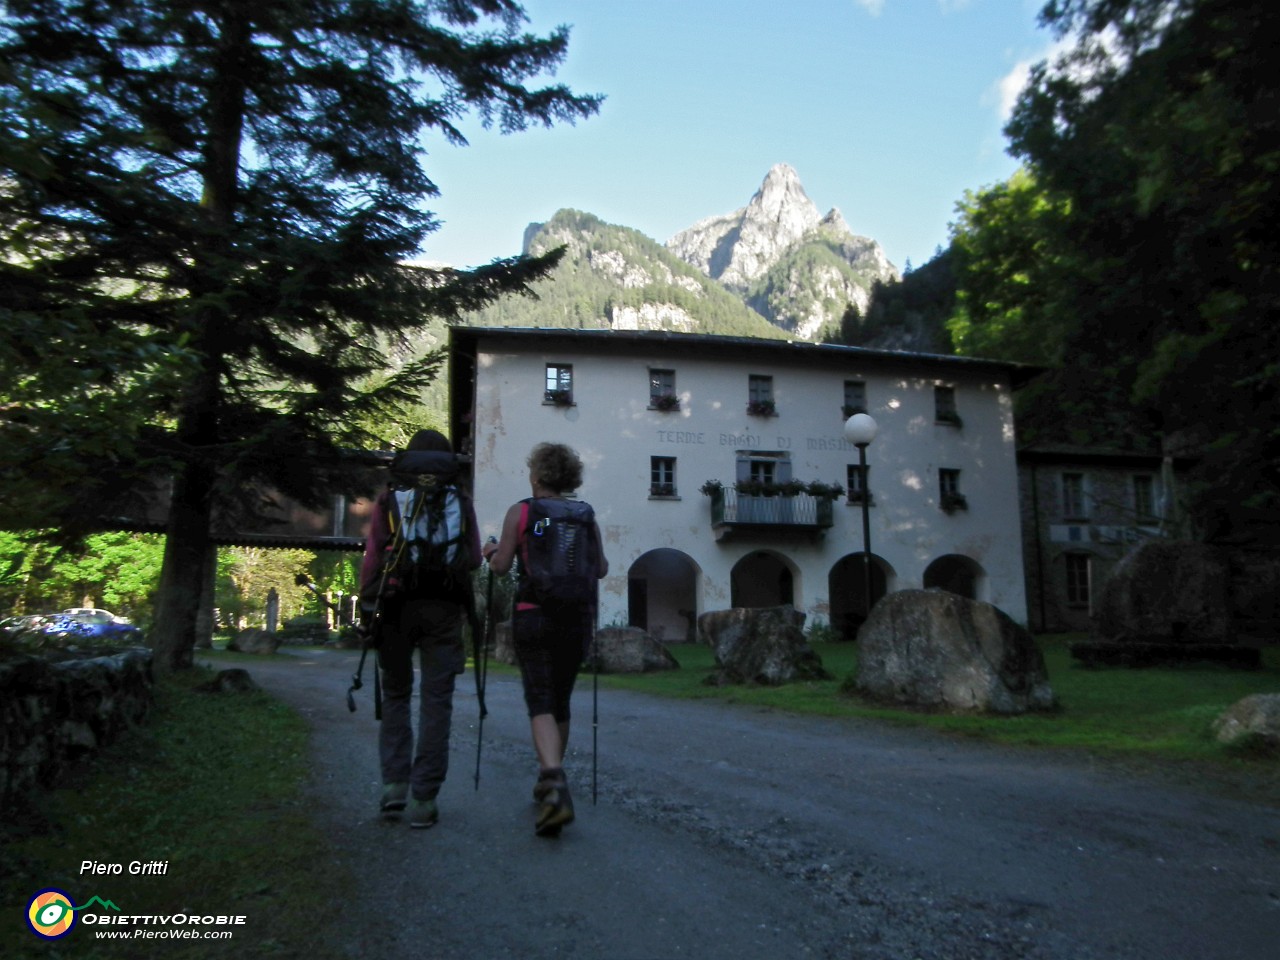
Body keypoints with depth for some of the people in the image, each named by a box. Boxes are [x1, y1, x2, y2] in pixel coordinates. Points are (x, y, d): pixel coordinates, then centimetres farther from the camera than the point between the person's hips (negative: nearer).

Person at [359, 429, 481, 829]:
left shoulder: (389, 497, 5)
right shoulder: (460, 499, 6)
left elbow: (372, 555, -1)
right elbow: (474, 558, 3)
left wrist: (367, 608, 3)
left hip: (397, 605, 1)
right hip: (444, 606, 0)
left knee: (396, 694, 16)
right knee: (436, 701, 3)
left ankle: (394, 784, 10)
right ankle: (423, 799, 3)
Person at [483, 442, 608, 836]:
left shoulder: (519, 511, -2)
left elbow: (501, 565, -5)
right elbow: (601, 569, 6)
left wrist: (491, 551, 17)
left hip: (534, 615, -3)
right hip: (577, 617, 4)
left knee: (541, 702, -6)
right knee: (561, 701, 17)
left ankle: (555, 785, -27)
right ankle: (549, 782, 31)